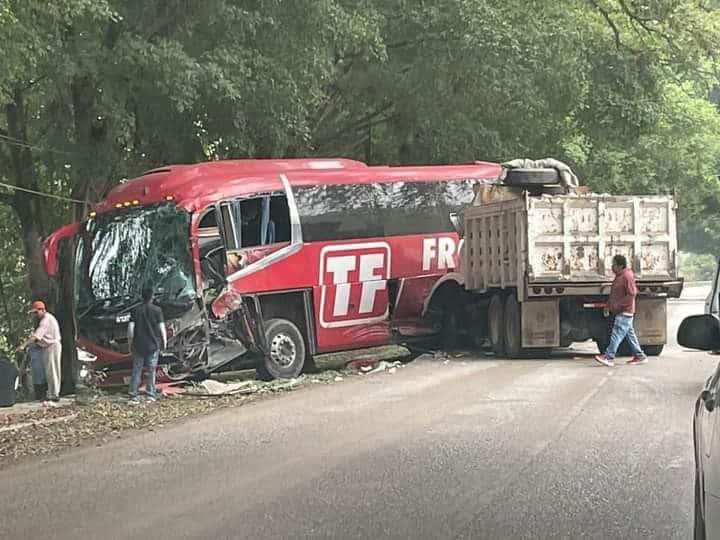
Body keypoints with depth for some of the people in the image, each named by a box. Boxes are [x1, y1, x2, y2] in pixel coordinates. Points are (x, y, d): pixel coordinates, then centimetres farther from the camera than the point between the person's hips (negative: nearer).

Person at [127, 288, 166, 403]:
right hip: (153, 345, -2)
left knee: (136, 370, 6)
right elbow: (161, 327, -6)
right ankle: (150, 394, 4)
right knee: (151, 370, 5)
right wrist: (164, 341, 6)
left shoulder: (136, 310, 2)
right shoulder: (157, 310, -4)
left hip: (138, 345, 2)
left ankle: (133, 395, 3)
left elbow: (130, 328, 0)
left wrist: (130, 343, 8)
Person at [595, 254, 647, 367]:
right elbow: (613, 294, 24)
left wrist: (618, 304, -19)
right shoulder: (618, 277, 15)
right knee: (629, 334, 12)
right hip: (620, 312, 10)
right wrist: (608, 306, 16)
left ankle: (609, 357, -17)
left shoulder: (628, 276, -15)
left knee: (617, 333, -13)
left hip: (625, 312, -10)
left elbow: (632, 294, -21)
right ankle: (640, 356, 17)